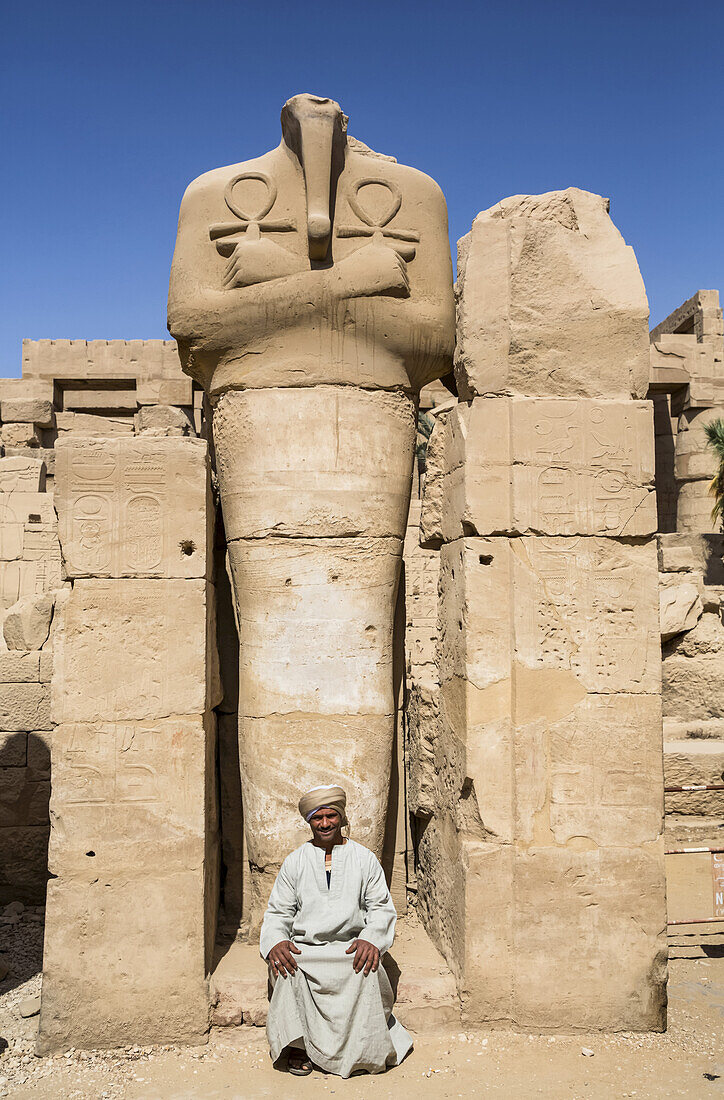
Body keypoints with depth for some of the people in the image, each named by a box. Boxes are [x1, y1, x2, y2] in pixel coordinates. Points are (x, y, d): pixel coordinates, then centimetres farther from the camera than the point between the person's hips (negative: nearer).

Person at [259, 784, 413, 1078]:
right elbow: (278, 912, 10)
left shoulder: (364, 859, 10)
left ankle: (363, 1049, -13)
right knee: (286, 967, -31)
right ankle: (296, 1045, -15)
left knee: (367, 969, -33)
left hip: (351, 946, -1)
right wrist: (275, 942, -13)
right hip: (303, 948, 1)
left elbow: (381, 908, 7)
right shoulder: (294, 862, 12)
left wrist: (371, 938, -15)